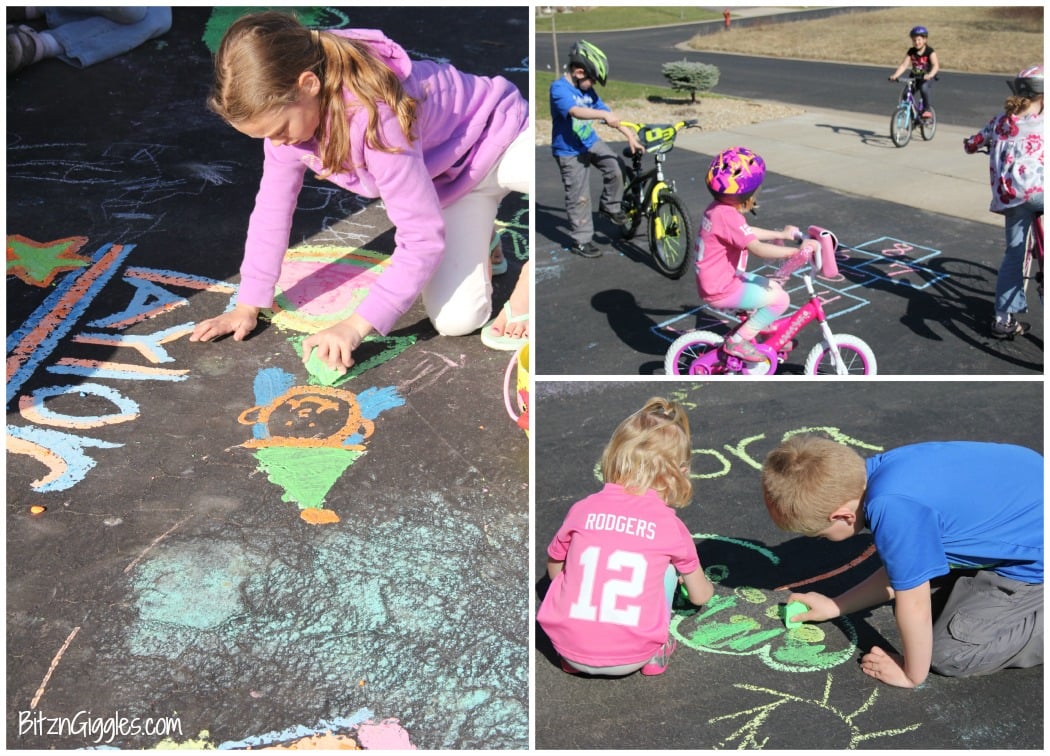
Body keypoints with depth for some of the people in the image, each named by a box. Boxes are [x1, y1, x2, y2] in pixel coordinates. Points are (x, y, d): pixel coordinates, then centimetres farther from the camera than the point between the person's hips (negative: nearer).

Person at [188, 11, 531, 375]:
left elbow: (424, 235, -37)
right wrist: (247, 304, -4)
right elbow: (272, 207, -5)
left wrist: (356, 324, -37)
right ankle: (476, 240, 16)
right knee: (455, 321, -13)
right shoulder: (288, 108, -17)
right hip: (448, 177, 6)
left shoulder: (373, 117, -40)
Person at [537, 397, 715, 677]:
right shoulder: (671, 525, -2)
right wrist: (707, 588, 40)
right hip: (630, 658, 0)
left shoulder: (583, 509, -1)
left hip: (569, 647, 1)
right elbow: (700, 596, 15)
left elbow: (554, 569, 16)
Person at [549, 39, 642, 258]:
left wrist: (629, 135, -1)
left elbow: (608, 116, 5)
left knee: (615, 167, -13)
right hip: (570, 151, -6)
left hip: (591, 142, 7)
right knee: (579, 198, 0)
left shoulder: (587, 91, 2)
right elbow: (575, 111, -39)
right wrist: (604, 114, -51)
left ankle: (610, 206, 13)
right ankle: (581, 241, 14)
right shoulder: (559, 88, -20)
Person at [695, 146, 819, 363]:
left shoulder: (718, 208, 7)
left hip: (718, 280, 10)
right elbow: (758, 248, -33)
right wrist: (797, 251, -32)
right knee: (780, 299, -10)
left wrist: (780, 234, 28)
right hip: (721, 291, -10)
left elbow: (748, 233, 24)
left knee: (773, 287, 20)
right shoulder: (728, 216, -26)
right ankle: (737, 341, -4)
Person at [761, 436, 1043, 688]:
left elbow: (914, 605, -23)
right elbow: (901, 572, 7)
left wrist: (912, 675, -6)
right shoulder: (879, 469, -7)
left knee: (950, 652, -6)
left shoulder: (893, 507, -35)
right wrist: (836, 606, 13)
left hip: (1036, 561, -8)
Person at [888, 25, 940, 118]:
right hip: (914, 77, 4)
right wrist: (895, 75, -27)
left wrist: (930, 75, -47)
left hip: (927, 78, -4)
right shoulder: (911, 51, -2)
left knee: (924, 88, -35)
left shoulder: (930, 51, -14)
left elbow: (936, 65, -26)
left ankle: (927, 109, -20)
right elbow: (904, 65, -9)